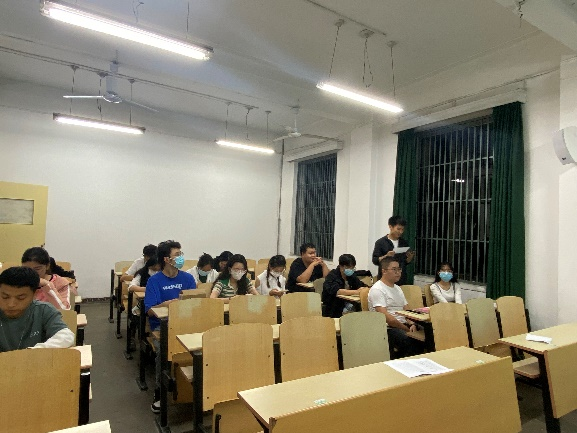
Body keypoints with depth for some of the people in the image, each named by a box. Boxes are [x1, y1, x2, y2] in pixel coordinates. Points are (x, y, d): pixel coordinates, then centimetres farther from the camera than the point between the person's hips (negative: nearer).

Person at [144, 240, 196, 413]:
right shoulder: (154, 280, 0)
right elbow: (150, 311, -7)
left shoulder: (188, 278, 9)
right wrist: (168, 303, -25)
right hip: (161, 325, -2)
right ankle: (160, 391, -6)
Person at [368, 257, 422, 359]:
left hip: (403, 325, 8)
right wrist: (407, 329, -14)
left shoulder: (397, 288, 20)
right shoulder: (377, 289, -8)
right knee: (412, 341, -32)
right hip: (388, 328, -8)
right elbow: (384, 316, -17)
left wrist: (411, 324, -4)